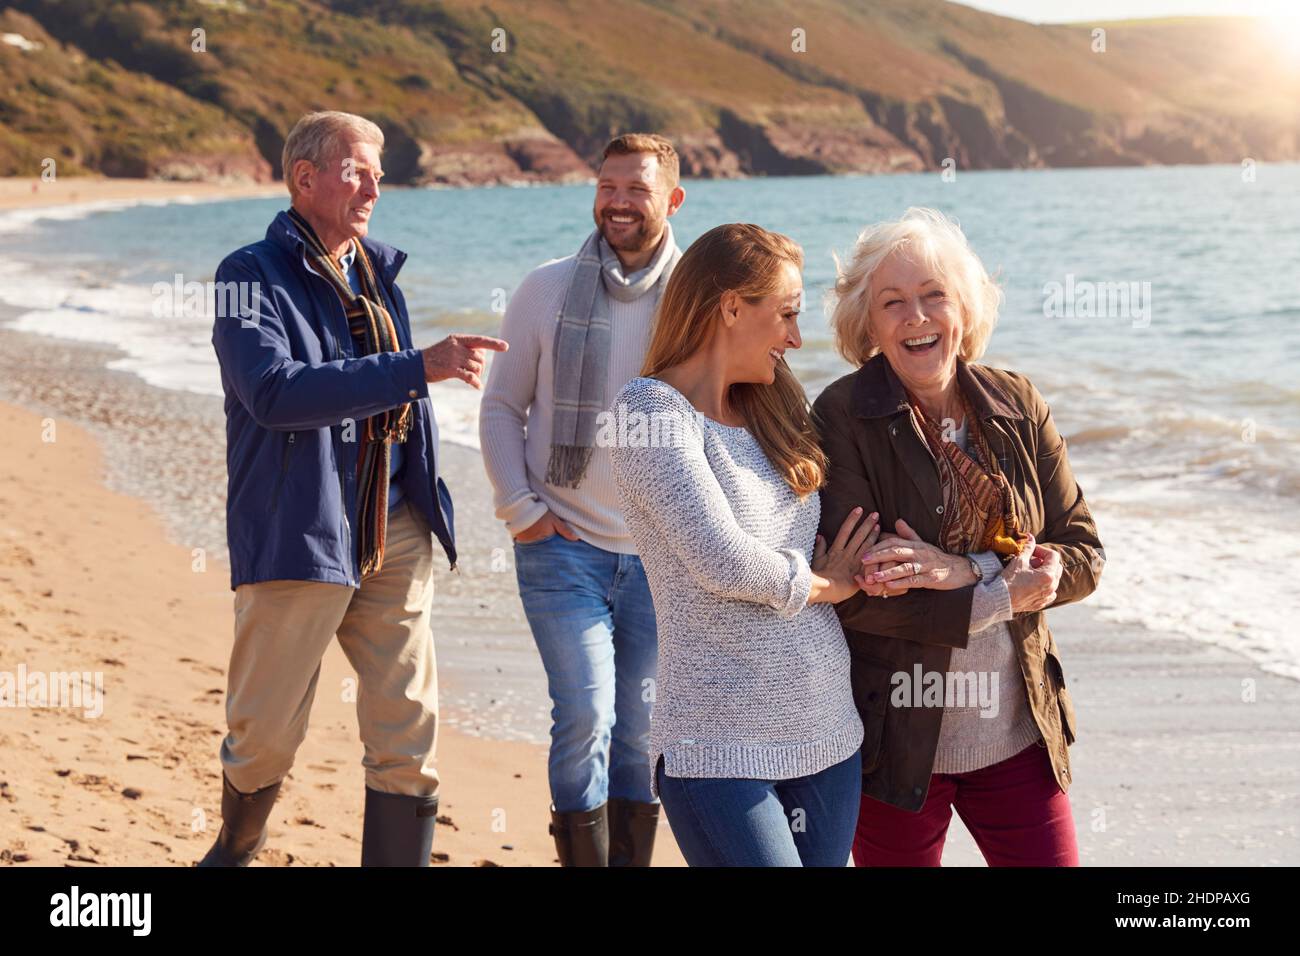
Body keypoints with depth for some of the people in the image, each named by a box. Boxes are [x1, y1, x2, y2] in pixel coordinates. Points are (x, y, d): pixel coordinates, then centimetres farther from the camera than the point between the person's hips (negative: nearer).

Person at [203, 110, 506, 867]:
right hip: (296, 537, -5)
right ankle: (236, 849, 33)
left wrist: (424, 507, 20)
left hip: (393, 533, 5)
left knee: (409, 729, 0)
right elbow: (276, 392, -24)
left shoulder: (378, 274, 13)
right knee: (268, 735, 5)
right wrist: (420, 366, -29)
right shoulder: (253, 277, -7)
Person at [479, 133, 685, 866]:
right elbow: (502, 407, 7)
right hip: (564, 546, -1)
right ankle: (583, 853, 4)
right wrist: (520, 508, -3)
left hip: (663, 555, 1)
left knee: (643, 729, 8)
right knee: (585, 715, -11)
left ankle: (634, 856, 22)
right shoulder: (548, 289, 0)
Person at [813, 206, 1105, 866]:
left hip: (1016, 734, 3)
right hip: (896, 741, -3)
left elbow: (1085, 556, 0)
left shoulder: (1017, 406, 2)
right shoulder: (843, 416, -11)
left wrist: (964, 572, -15)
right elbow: (854, 594, -17)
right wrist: (1000, 592, -16)